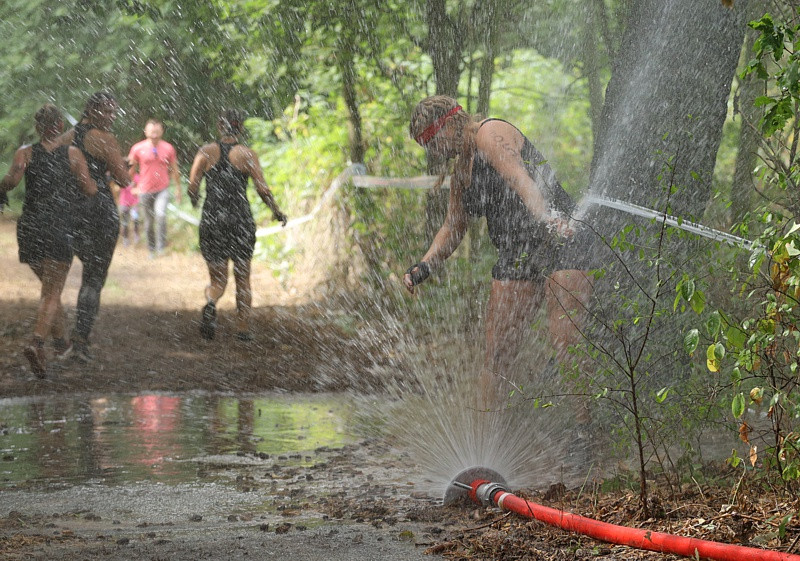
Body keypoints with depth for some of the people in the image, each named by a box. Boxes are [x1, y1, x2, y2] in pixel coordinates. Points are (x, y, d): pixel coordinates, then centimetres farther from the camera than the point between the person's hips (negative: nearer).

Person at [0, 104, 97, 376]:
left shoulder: (25, 153, 2)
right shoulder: (72, 154, 0)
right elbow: (90, 190, -4)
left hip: (29, 227, 3)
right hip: (59, 229, -3)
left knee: (50, 288, 22)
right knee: (52, 293, -4)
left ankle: (61, 342, 32)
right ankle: (36, 343, -27)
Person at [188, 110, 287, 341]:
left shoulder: (206, 152, 2)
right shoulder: (247, 154, -2)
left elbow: (192, 186, -3)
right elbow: (262, 189, -7)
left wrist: (195, 202, 19)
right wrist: (277, 212, 9)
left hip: (211, 220, 1)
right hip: (240, 219, -1)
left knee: (217, 279, 10)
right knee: (242, 278, 17)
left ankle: (210, 303, -23)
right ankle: (243, 329, 16)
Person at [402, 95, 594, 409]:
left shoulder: (490, 134, -7)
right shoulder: (460, 172, 21)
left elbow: (520, 178, -24)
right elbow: (453, 228, 27)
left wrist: (546, 218, -40)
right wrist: (423, 267, 11)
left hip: (559, 240, -9)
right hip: (516, 257, 9)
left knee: (565, 340, -20)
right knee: (496, 355, 1)